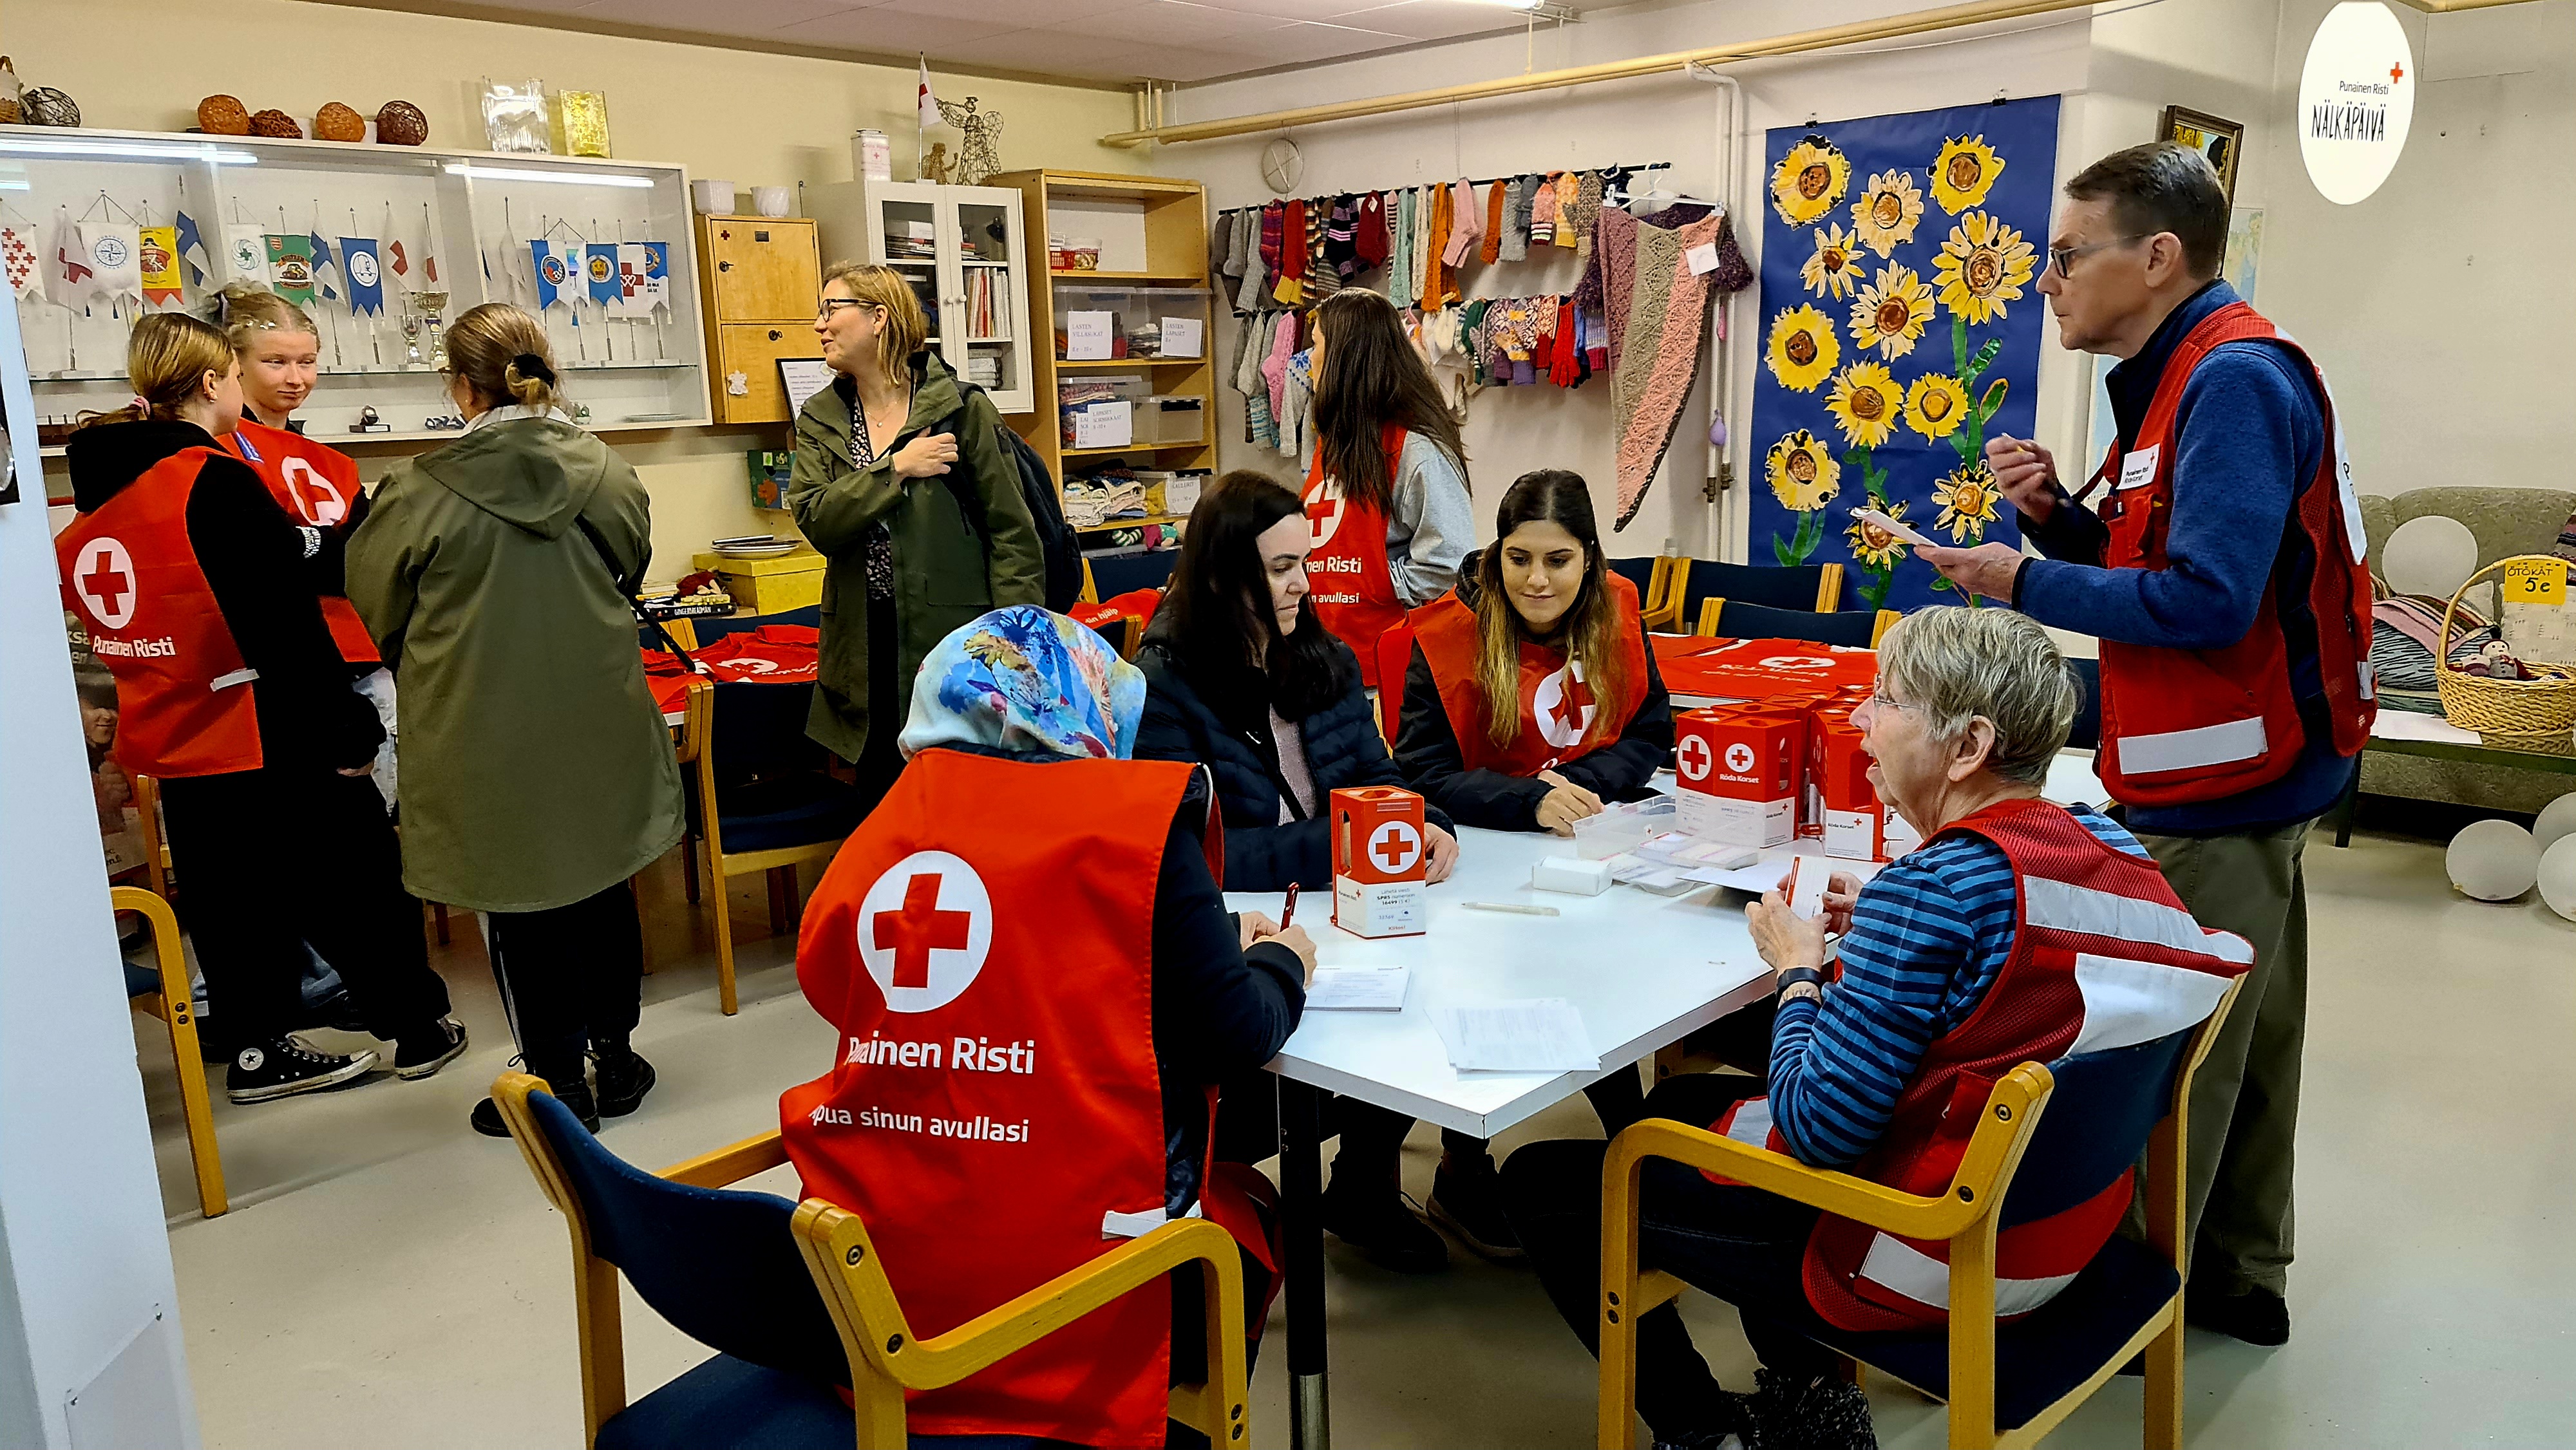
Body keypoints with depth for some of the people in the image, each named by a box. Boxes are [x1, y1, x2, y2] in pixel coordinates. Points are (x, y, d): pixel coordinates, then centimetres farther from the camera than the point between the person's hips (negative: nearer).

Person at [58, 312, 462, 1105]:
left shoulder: (95, 489, 7)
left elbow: (102, 624, 17)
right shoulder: (217, 484, -19)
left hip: (176, 745, 8)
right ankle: (419, 1029, 18)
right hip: (275, 740, -7)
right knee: (359, 886, 7)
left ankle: (259, 1050, 26)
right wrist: (347, 731, -16)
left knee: (228, 899, 16)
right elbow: (286, 627, -21)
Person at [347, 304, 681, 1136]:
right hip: (601, 731, 4)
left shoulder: (423, 496, -16)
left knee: (524, 914, 10)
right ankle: (615, 1056, 29)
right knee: (603, 889, 18)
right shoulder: (609, 478, -5)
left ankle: (559, 1084, 19)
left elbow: (375, 611, -1)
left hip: (491, 742, -3)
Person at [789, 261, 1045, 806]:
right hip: (868, 645, 4)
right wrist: (896, 469, -15)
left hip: (955, 636, -4)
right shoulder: (819, 420, 9)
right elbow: (816, 521, -6)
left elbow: (1011, 531, -6)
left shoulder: (960, 408, -5)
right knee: (883, 802, 12)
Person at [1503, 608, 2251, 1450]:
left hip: (1927, 1269, -9)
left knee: (1542, 1183, 5)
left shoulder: (1931, 888, -28)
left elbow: (1817, 1130, -24)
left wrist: (1798, 970, -9)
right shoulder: (2113, 845, -3)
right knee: (1682, 1099, 27)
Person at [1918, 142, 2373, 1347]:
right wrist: (2058, 514, 0)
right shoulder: (2190, 376, 13)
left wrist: (2029, 586, -17)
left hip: (2222, 792, -11)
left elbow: (2207, 600, -27)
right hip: (2241, 772, 11)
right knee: (2237, 1037, 20)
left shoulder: (2234, 379, -19)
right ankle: (2237, 1274, 34)